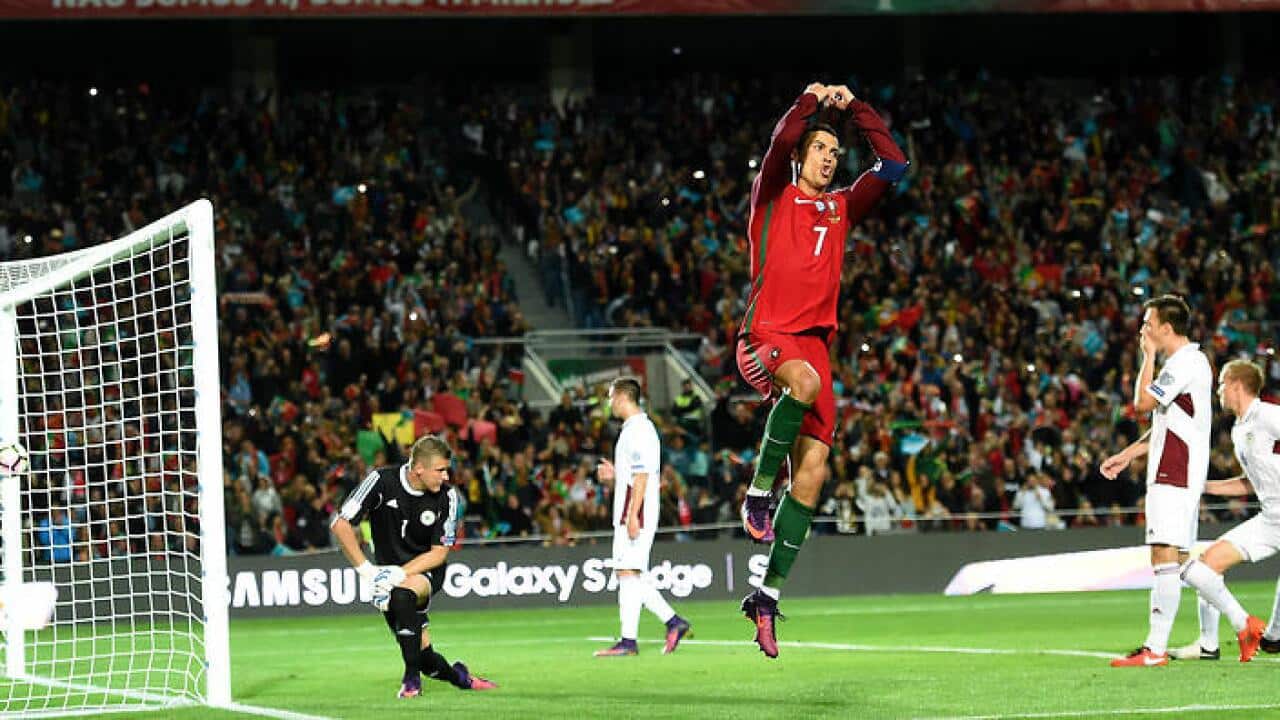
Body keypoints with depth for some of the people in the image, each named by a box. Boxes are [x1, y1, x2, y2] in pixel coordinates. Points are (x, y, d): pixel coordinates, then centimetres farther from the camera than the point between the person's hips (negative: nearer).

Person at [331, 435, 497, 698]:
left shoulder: (447, 495, -10)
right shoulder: (382, 482, -15)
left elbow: (439, 552, -8)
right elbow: (341, 524, -13)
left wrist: (400, 574, -22)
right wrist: (366, 569, -18)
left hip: (427, 571, -1)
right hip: (390, 573, 1)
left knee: (402, 595, -37)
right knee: (425, 657, -7)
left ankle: (412, 678, -23)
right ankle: (457, 676, 28)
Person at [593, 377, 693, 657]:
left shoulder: (638, 430, -12)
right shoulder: (634, 429, 20)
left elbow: (642, 476, -19)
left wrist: (632, 516, -23)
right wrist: (614, 474, 14)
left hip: (636, 512, -11)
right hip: (627, 514, 11)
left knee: (628, 572, -11)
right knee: (633, 575, 11)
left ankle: (628, 641, -12)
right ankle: (673, 622, 12)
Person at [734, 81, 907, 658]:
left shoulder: (840, 209, 23)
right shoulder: (773, 197, 9)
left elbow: (893, 165, 20)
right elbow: (782, 141, -9)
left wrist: (855, 108, 18)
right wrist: (810, 101, 2)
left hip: (815, 340, 5)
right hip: (767, 333, -5)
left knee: (812, 470, -6)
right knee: (805, 382, -40)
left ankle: (769, 594, 0)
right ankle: (758, 492, -22)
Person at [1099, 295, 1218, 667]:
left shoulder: (1184, 363, -13)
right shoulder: (1189, 361, 20)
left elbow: (1143, 401, -17)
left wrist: (1148, 355, -6)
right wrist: (1128, 455, 24)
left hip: (1174, 476, -11)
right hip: (1179, 474, 11)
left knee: (1164, 555, -14)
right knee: (1186, 560, 13)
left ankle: (1155, 648, -20)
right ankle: (1209, 643, 16)